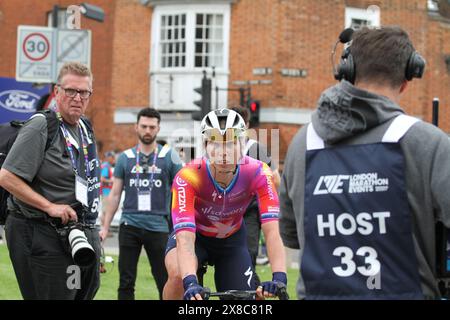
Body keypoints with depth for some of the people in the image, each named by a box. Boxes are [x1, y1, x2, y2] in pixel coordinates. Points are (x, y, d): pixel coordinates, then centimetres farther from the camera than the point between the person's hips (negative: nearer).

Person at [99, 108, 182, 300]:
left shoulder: (169, 156, 2)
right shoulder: (125, 157, 8)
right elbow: (115, 194, 12)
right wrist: (105, 226, 8)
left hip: (158, 227, -2)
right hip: (129, 225, 2)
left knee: (165, 283, 0)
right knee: (126, 283, 3)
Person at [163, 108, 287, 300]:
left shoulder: (258, 174, -30)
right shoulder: (188, 178, -35)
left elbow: (271, 231, -36)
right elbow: (185, 239, -43)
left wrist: (279, 277, -51)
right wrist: (190, 283, -60)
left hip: (232, 240, 3)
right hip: (195, 235, -2)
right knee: (178, 275, -34)